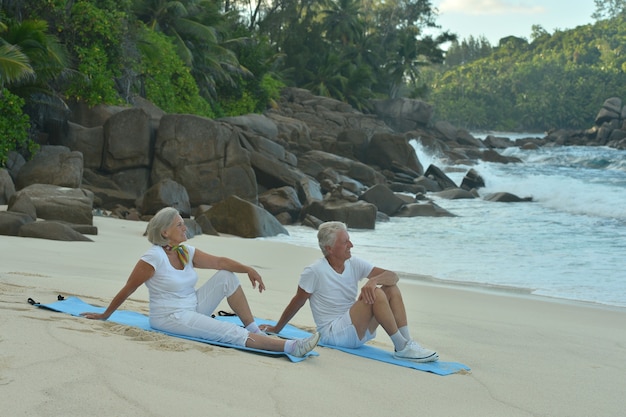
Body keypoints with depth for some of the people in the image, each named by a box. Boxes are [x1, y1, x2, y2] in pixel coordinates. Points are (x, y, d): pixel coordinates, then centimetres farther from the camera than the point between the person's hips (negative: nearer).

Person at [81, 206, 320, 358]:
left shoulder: (186, 252, 4)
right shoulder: (153, 258, -18)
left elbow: (219, 261, -2)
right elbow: (127, 290, -11)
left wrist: (248, 269, -16)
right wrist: (104, 316, -5)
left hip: (193, 309, 9)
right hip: (171, 318, -8)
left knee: (226, 276, -3)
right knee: (232, 333, -20)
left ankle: (254, 330, -2)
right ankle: (290, 347, -30)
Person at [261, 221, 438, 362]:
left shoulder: (354, 264, 3)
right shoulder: (314, 271, -13)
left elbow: (392, 276, -3)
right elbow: (297, 302, -2)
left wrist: (373, 280, -25)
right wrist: (276, 329, 7)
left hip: (358, 331, 7)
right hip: (333, 334, -7)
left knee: (391, 288, -7)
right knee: (376, 295, -26)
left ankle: (407, 342, -16)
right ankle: (402, 348, -22)